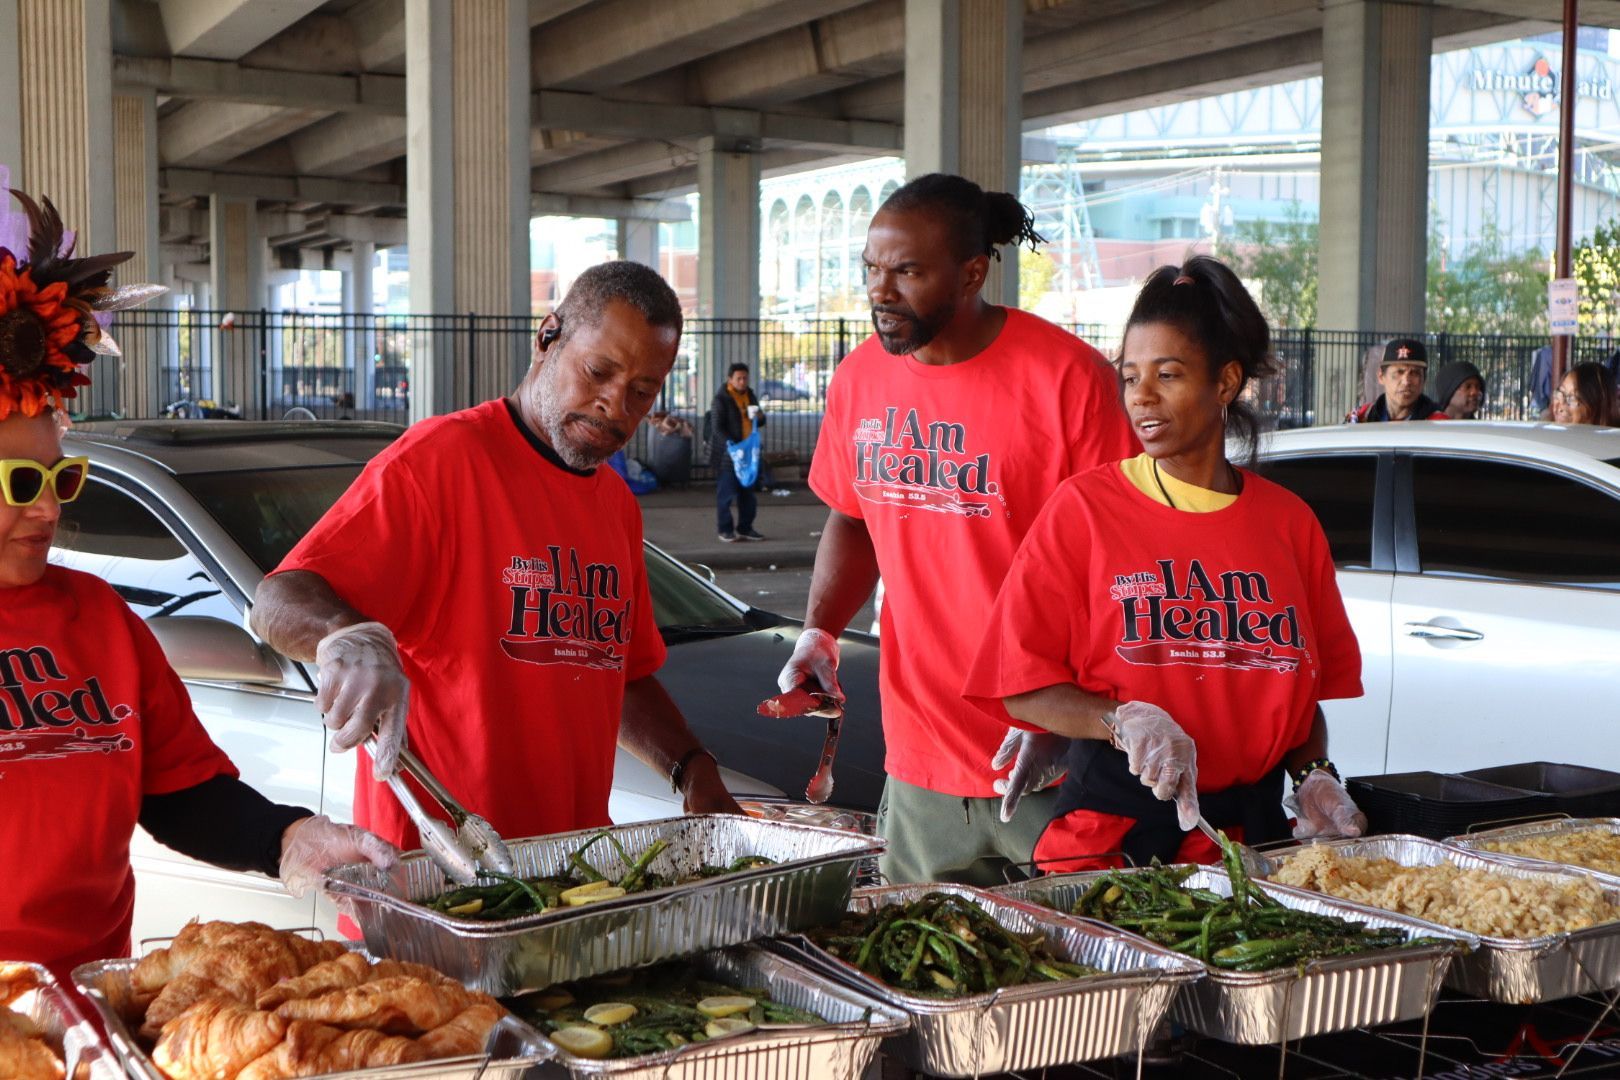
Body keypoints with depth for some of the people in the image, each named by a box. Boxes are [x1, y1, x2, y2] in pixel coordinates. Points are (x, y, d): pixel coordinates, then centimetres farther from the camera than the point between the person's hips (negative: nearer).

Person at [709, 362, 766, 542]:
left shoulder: (750, 396, 13)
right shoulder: (721, 398, -9)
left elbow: (759, 423, 21)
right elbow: (718, 427, -15)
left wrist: (759, 417, -4)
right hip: (727, 453, -7)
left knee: (747, 491, 9)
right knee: (726, 492, -3)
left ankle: (745, 528, 17)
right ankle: (725, 529, 4)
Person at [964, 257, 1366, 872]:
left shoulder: (1288, 522, 7)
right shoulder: (1086, 508, -3)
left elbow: (1305, 688, 16)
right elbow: (1021, 687, -6)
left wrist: (1313, 774, -1)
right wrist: (1122, 721, -21)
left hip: (1249, 831, 3)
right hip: (1107, 832, -3)